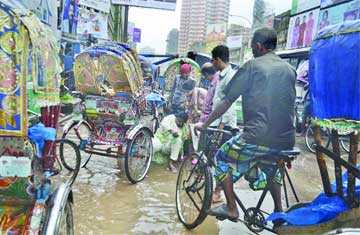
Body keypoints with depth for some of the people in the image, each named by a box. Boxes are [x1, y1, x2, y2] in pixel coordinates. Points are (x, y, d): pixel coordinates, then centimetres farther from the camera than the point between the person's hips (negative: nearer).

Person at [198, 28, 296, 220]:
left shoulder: (252, 66, -3)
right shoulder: (290, 69, 13)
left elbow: (226, 101, -2)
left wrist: (205, 124, 9)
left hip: (258, 138, -6)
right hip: (286, 141, 7)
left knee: (222, 158, 16)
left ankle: (231, 209, 16)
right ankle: (279, 210, 35)